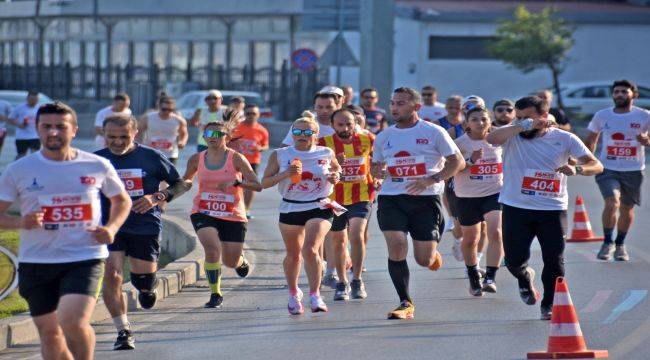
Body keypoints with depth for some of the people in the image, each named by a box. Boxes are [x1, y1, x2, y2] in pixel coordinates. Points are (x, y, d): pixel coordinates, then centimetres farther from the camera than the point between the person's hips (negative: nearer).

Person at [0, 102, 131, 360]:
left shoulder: (98, 166, 2)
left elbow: (122, 200, 18)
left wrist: (111, 228, -1)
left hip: (85, 258, -2)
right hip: (36, 262, 2)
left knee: (74, 323, -22)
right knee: (49, 332, 10)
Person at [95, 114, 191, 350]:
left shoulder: (151, 158, -3)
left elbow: (181, 185, 5)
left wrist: (157, 198, -12)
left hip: (146, 227, -1)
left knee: (143, 283, 4)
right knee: (111, 276, -17)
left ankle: (149, 286, 44)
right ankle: (123, 332, -7)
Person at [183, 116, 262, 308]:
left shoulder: (236, 159, -8)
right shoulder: (197, 159, 1)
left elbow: (257, 185, -12)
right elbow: (185, 180, 20)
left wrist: (235, 182, -26)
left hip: (233, 216, -1)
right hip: (203, 213, 1)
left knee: (231, 262, 6)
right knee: (213, 249, -25)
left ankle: (241, 260, 47)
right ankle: (215, 294, -9)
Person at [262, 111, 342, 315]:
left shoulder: (326, 154, 0)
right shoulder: (280, 155, -1)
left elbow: (337, 169, 20)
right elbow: (264, 183, -3)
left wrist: (335, 177, -4)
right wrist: (284, 174, -19)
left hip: (319, 208, -2)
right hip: (290, 210, 2)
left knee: (310, 250, -21)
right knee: (293, 254, 14)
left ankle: (315, 295, -15)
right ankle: (293, 294, 36)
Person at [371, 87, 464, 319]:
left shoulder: (433, 132, -1)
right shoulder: (383, 137, 11)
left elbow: (458, 161, -1)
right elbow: (375, 166, 23)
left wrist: (431, 180, -15)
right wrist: (377, 172, -3)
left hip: (425, 198, -2)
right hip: (391, 198, 3)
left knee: (424, 261, -4)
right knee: (396, 246, -18)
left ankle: (433, 252, 36)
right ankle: (405, 304, -6)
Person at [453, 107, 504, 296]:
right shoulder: (460, 143, -8)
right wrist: (471, 161, -25)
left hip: (495, 193, 0)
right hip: (467, 197, 0)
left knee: (495, 233, -20)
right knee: (470, 239, 13)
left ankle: (490, 278, -22)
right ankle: (474, 279, 34)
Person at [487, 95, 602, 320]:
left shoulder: (564, 139, 0)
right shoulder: (513, 135, -1)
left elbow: (596, 166, -4)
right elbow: (492, 138, -24)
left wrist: (577, 169, -25)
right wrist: (523, 126, -29)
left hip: (553, 209, 0)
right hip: (516, 207, 0)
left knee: (554, 260, -2)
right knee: (515, 259, 0)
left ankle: (549, 305, 16)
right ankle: (524, 277, 36)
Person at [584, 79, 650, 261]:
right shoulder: (602, 116, 2)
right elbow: (590, 140, 14)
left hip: (633, 170, 1)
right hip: (608, 169, -1)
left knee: (627, 208, 10)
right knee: (612, 202, -21)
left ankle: (620, 245, 31)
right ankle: (607, 242, -4)